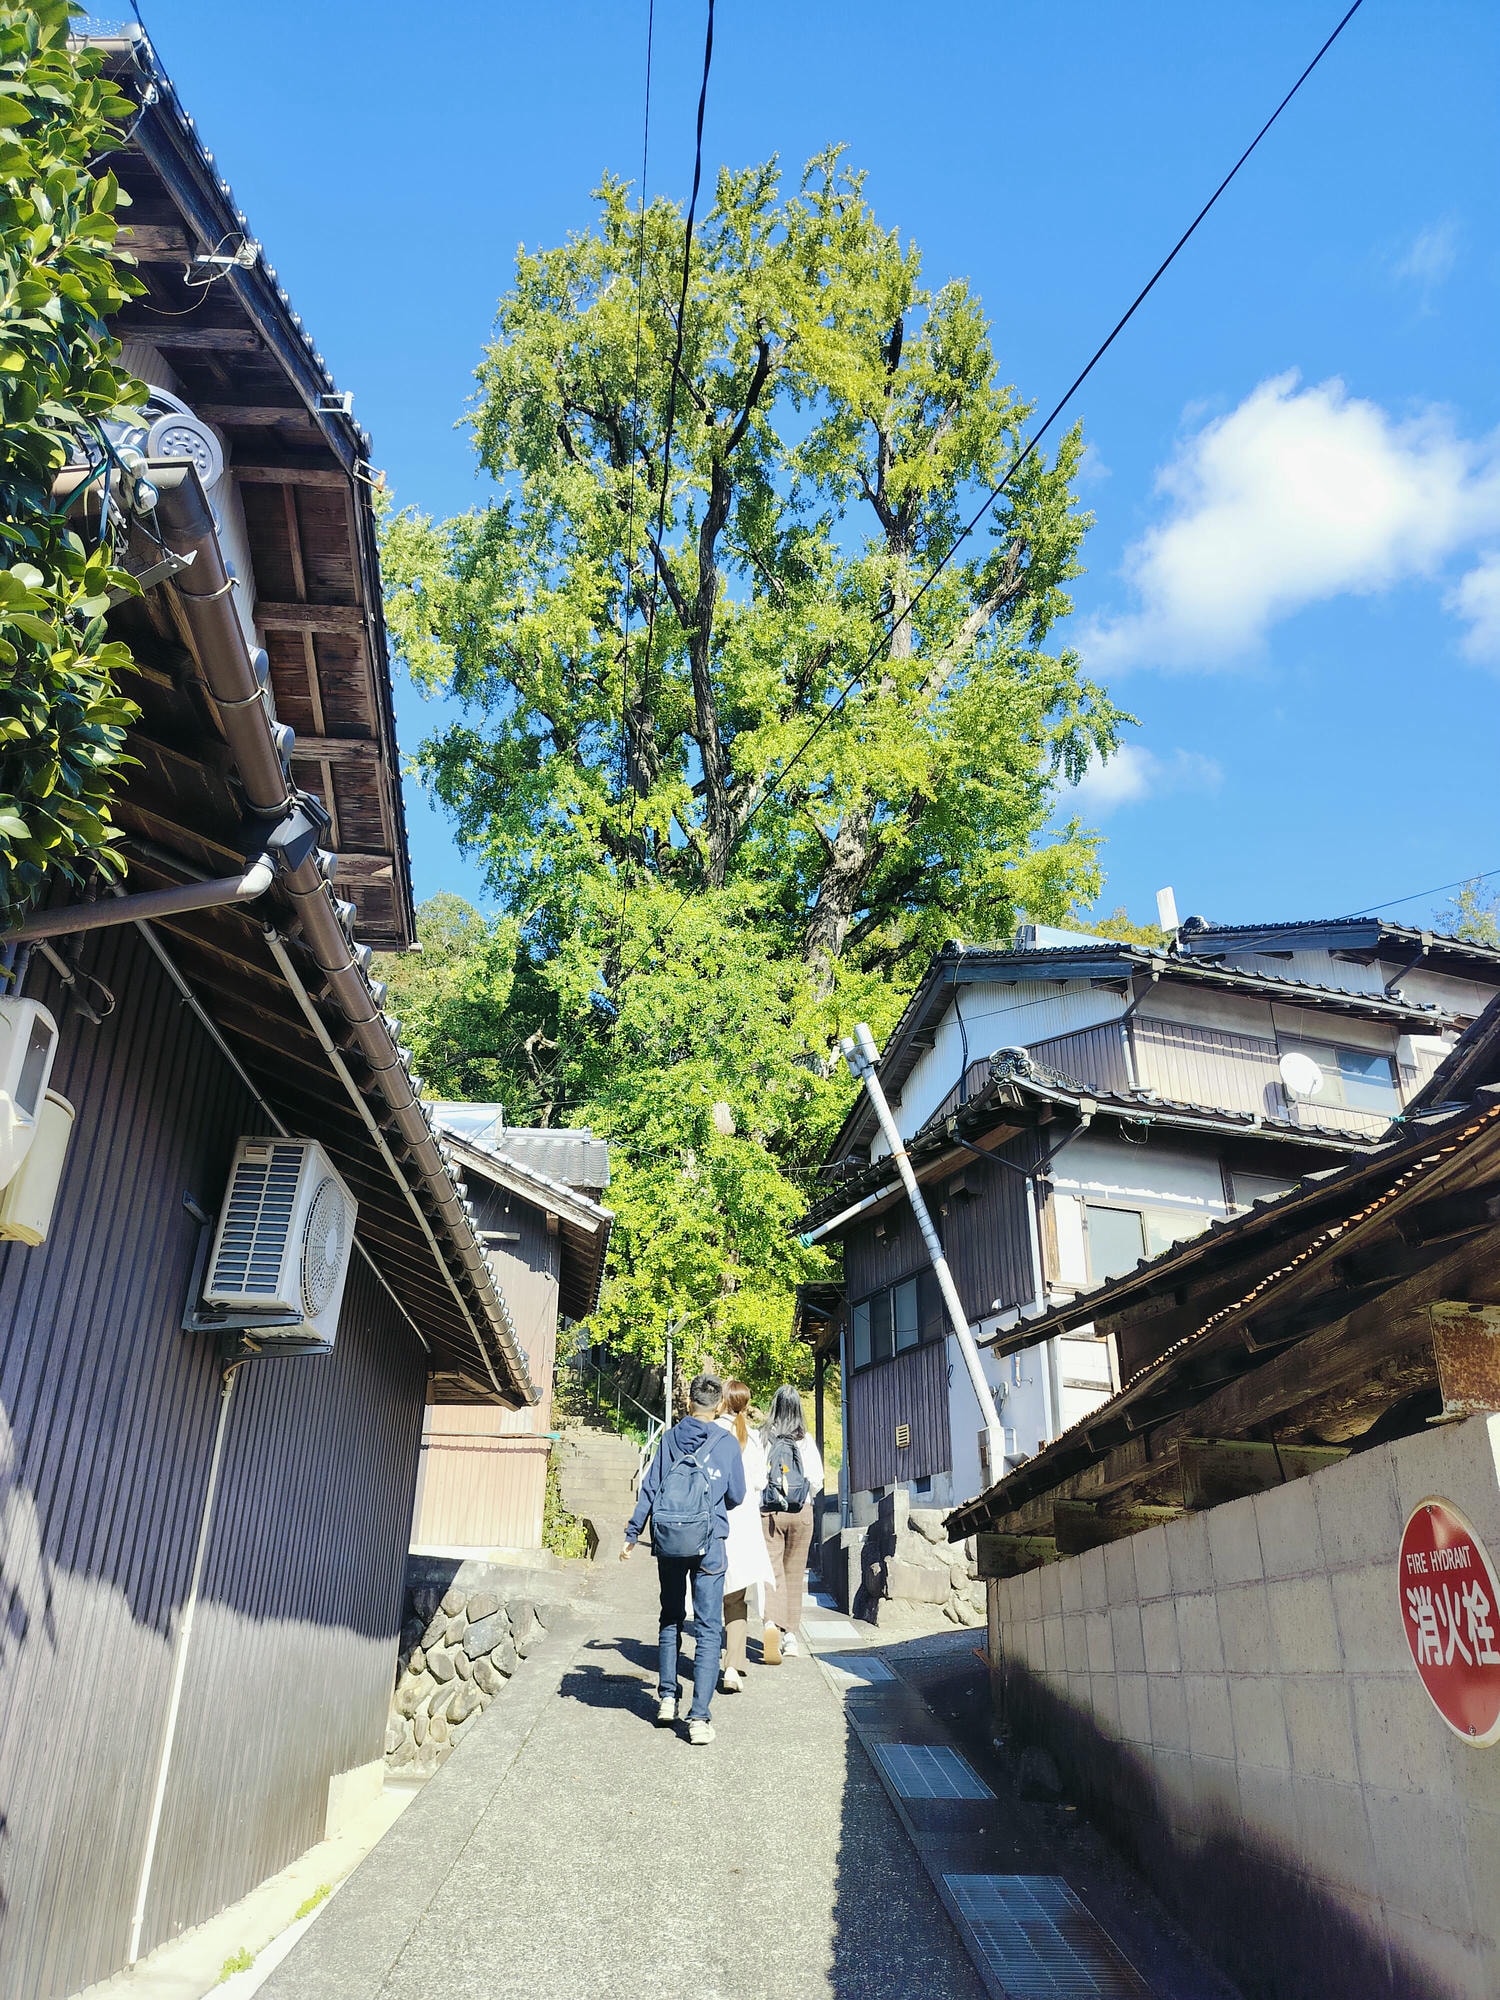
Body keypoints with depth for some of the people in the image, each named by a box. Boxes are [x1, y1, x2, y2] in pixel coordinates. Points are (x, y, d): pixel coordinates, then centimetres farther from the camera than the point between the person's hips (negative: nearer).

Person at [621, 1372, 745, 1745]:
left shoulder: (669, 1439, 3)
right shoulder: (727, 1443, -2)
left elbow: (648, 1489, 3)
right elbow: (736, 1497, 6)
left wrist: (632, 1535, 9)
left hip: (667, 1542, 3)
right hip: (708, 1543, -3)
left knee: (670, 1619, 21)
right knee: (708, 1629, 1)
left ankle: (668, 1696, 23)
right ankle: (698, 1717, -4)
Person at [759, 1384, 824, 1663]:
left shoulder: (762, 1438, -5)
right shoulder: (805, 1440, -4)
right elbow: (817, 1479, -5)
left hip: (768, 1512, -1)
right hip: (801, 1512, 1)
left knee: (772, 1570, 0)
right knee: (795, 1573, 13)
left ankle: (772, 1622, -24)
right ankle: (790, 1635, 19)